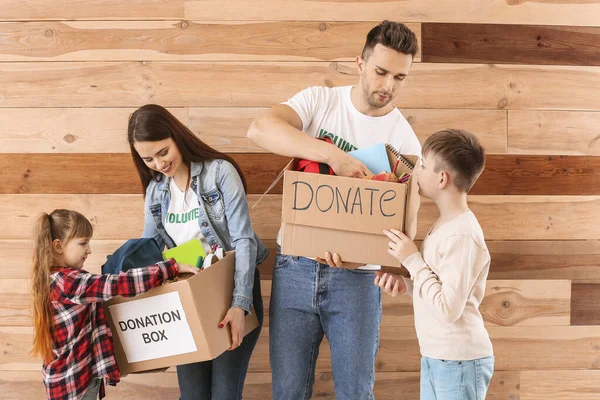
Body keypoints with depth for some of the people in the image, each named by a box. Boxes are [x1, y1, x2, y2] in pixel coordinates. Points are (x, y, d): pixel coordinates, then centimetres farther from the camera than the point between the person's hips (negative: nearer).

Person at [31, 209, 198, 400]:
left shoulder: (54, 278, 6)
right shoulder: (68, 281, -24)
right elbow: (118, 284, -30)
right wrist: (172, 267, -28)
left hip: (74, 375, 10)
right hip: (72, 382, -10)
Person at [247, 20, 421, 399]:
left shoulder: (404, 139, -3)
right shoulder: (320, 101, -2)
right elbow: (260, 129, -20)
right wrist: (333, 155, -30)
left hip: (355, 276, 0)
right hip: (295, 266, 1)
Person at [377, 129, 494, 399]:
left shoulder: (462, 235, -22)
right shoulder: (444, 226, 7)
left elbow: (448, 308, -24)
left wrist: (412, 260, -18)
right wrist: (405, 284, -2)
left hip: (459, 362, -9)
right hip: (434, 357, 9)